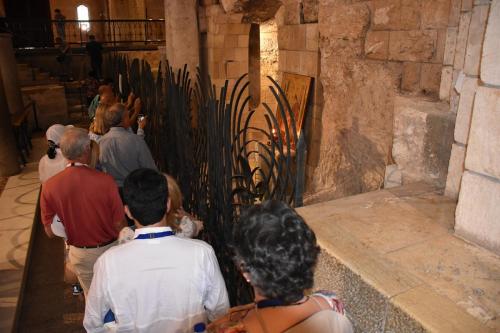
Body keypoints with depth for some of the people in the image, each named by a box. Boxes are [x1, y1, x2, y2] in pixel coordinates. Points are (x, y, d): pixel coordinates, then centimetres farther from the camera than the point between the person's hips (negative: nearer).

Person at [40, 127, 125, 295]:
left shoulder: (49, 186, -18)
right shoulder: (105, 180, -26)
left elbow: (50, 231, -7)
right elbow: (119, 223, -17)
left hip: (80, 254, 2)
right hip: (109, 249, -2)